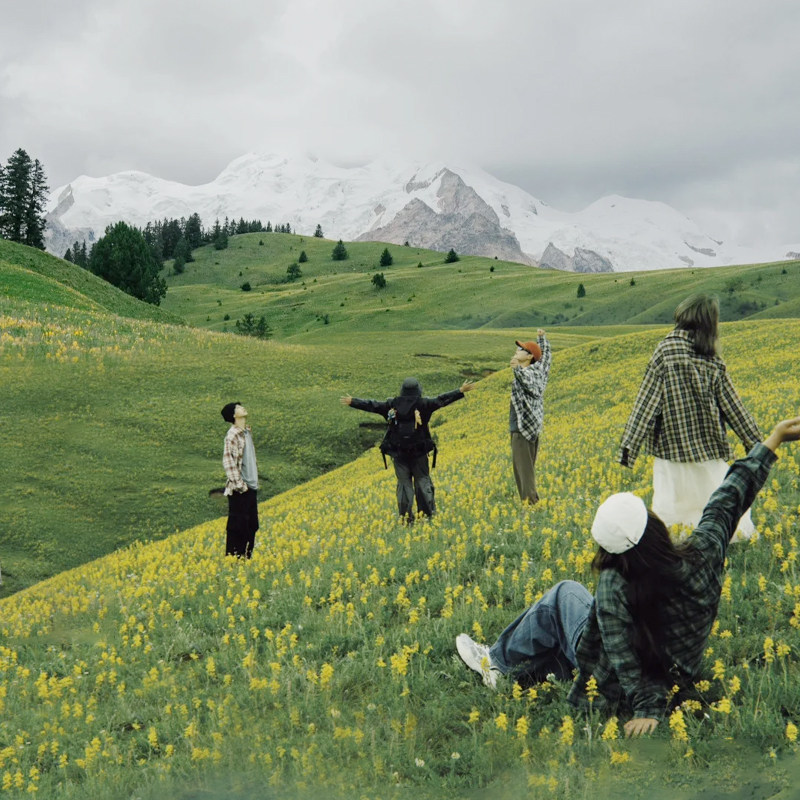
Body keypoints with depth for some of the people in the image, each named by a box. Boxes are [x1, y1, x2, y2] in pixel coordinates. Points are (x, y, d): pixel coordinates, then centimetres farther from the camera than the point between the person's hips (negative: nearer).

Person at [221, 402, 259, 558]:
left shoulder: (247, 432, 12)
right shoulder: (233, 435, -14)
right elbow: (228, 461, -18)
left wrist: (254, 481, 15)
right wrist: (239, 484, -19)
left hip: (251, 487, 8)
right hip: (239, 490, -8)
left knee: (252, 526, 13)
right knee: (238, 526, -3)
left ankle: (246, 558, 23)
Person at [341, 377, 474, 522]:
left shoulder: (392, 404, 2)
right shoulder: (423, 404, -4)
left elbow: (372, 405, 7)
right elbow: (441, 400, -5)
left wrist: (352, 402, 17)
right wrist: (461, 391, -1)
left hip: (398, 452, 1)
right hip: (419, 451, -1)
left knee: (404, 482, 5)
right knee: (422, 479, 8)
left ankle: (405, 515, 2)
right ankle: (428, 512, 5)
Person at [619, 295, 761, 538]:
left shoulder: (666, 352, -10)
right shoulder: (713, 360, -3)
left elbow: (646, 402, -12)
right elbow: (731, 405, 3)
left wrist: (629, 445, -11)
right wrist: (754, 440, 13)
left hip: (673, 449, -2)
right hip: (709, 450, 2)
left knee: (671, 507, 3)